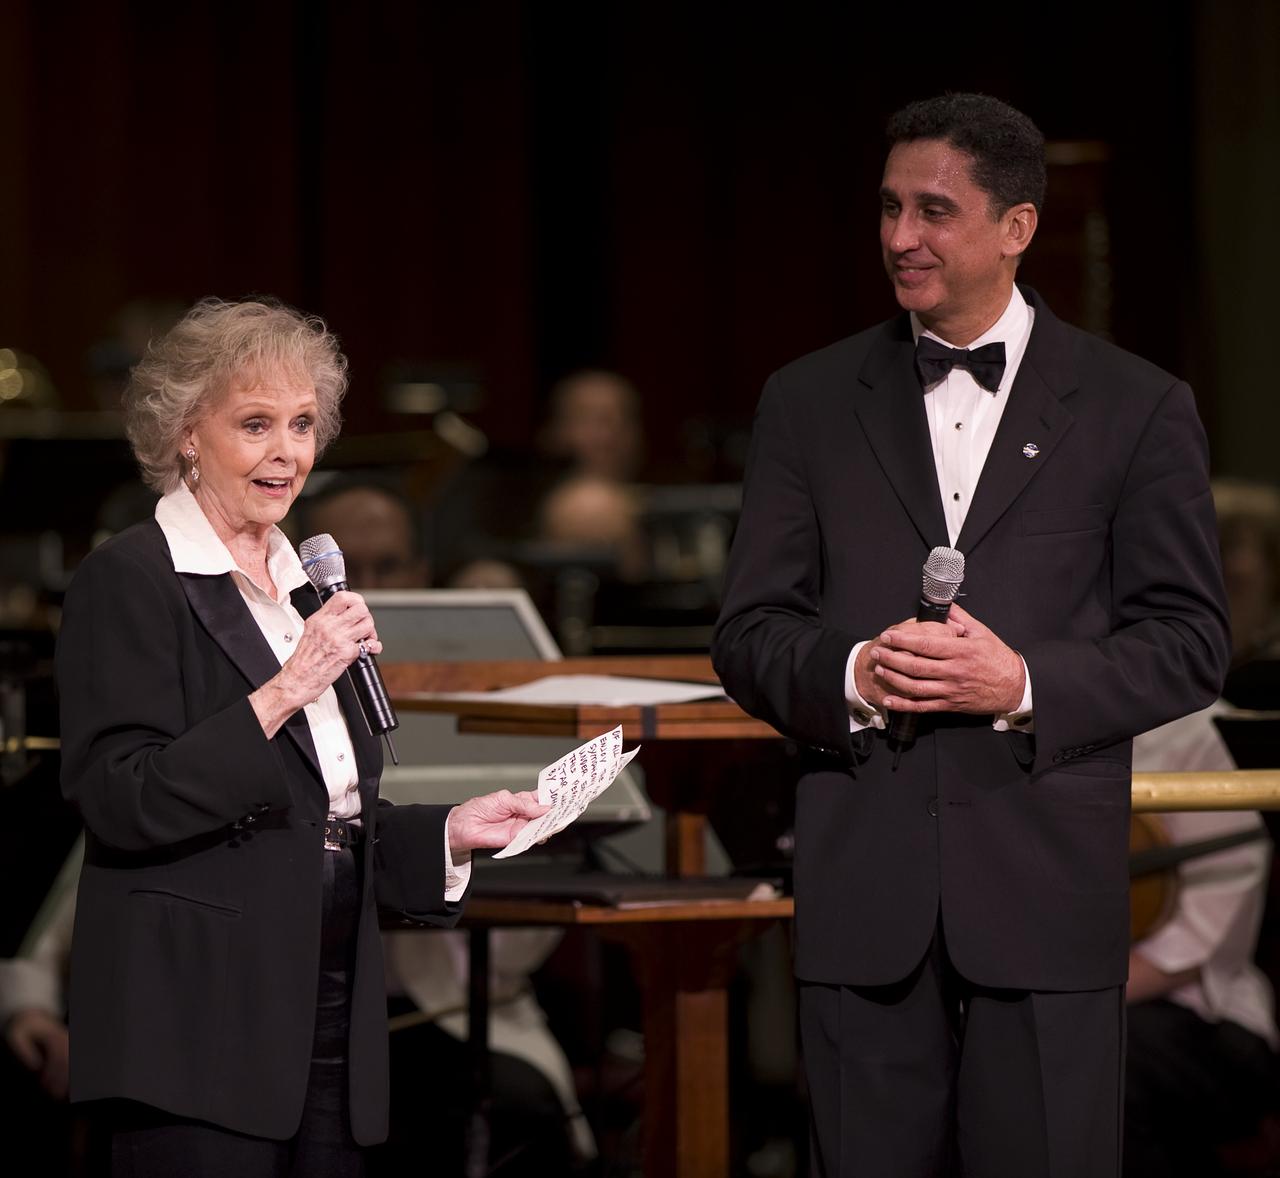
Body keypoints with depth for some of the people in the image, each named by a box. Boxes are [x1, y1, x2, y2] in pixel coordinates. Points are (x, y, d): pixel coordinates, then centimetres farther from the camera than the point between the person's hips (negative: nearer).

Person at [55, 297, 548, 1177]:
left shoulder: (302, 589, 19)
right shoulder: (131, 580, -5)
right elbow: (122, 806, -16)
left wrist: (450, 832, 9)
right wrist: (283, 693, -20)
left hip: (328, 1028, 7)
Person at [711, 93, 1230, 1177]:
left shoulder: (1137, 408, 5)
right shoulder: (808, 404, 11)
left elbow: (1190, 641, 2)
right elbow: (750, 632, 10)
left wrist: (1028, 682, -14)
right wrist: (850, 673, -12)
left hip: (1048, 884, -2)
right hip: (863, 886, 2)